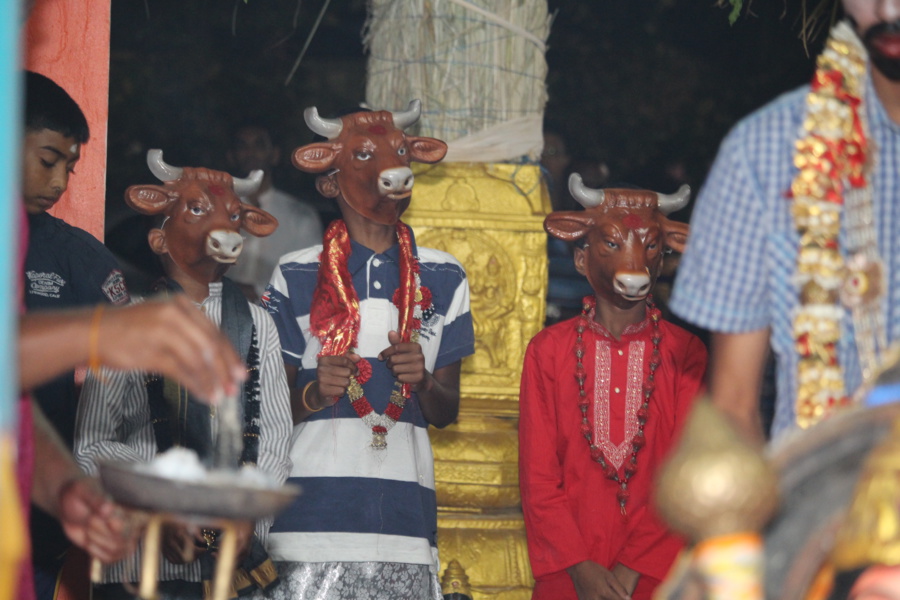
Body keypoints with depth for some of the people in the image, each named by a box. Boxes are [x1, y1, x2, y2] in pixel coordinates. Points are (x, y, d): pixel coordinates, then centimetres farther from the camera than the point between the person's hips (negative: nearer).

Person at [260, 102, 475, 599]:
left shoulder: (441, 278, 15)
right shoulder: (296, 278, 8)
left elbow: (446, 413, 15)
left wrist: (423, 381, -5)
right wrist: (313, 394, -11)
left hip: (405, 515, 2)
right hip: (315, 514, -2)